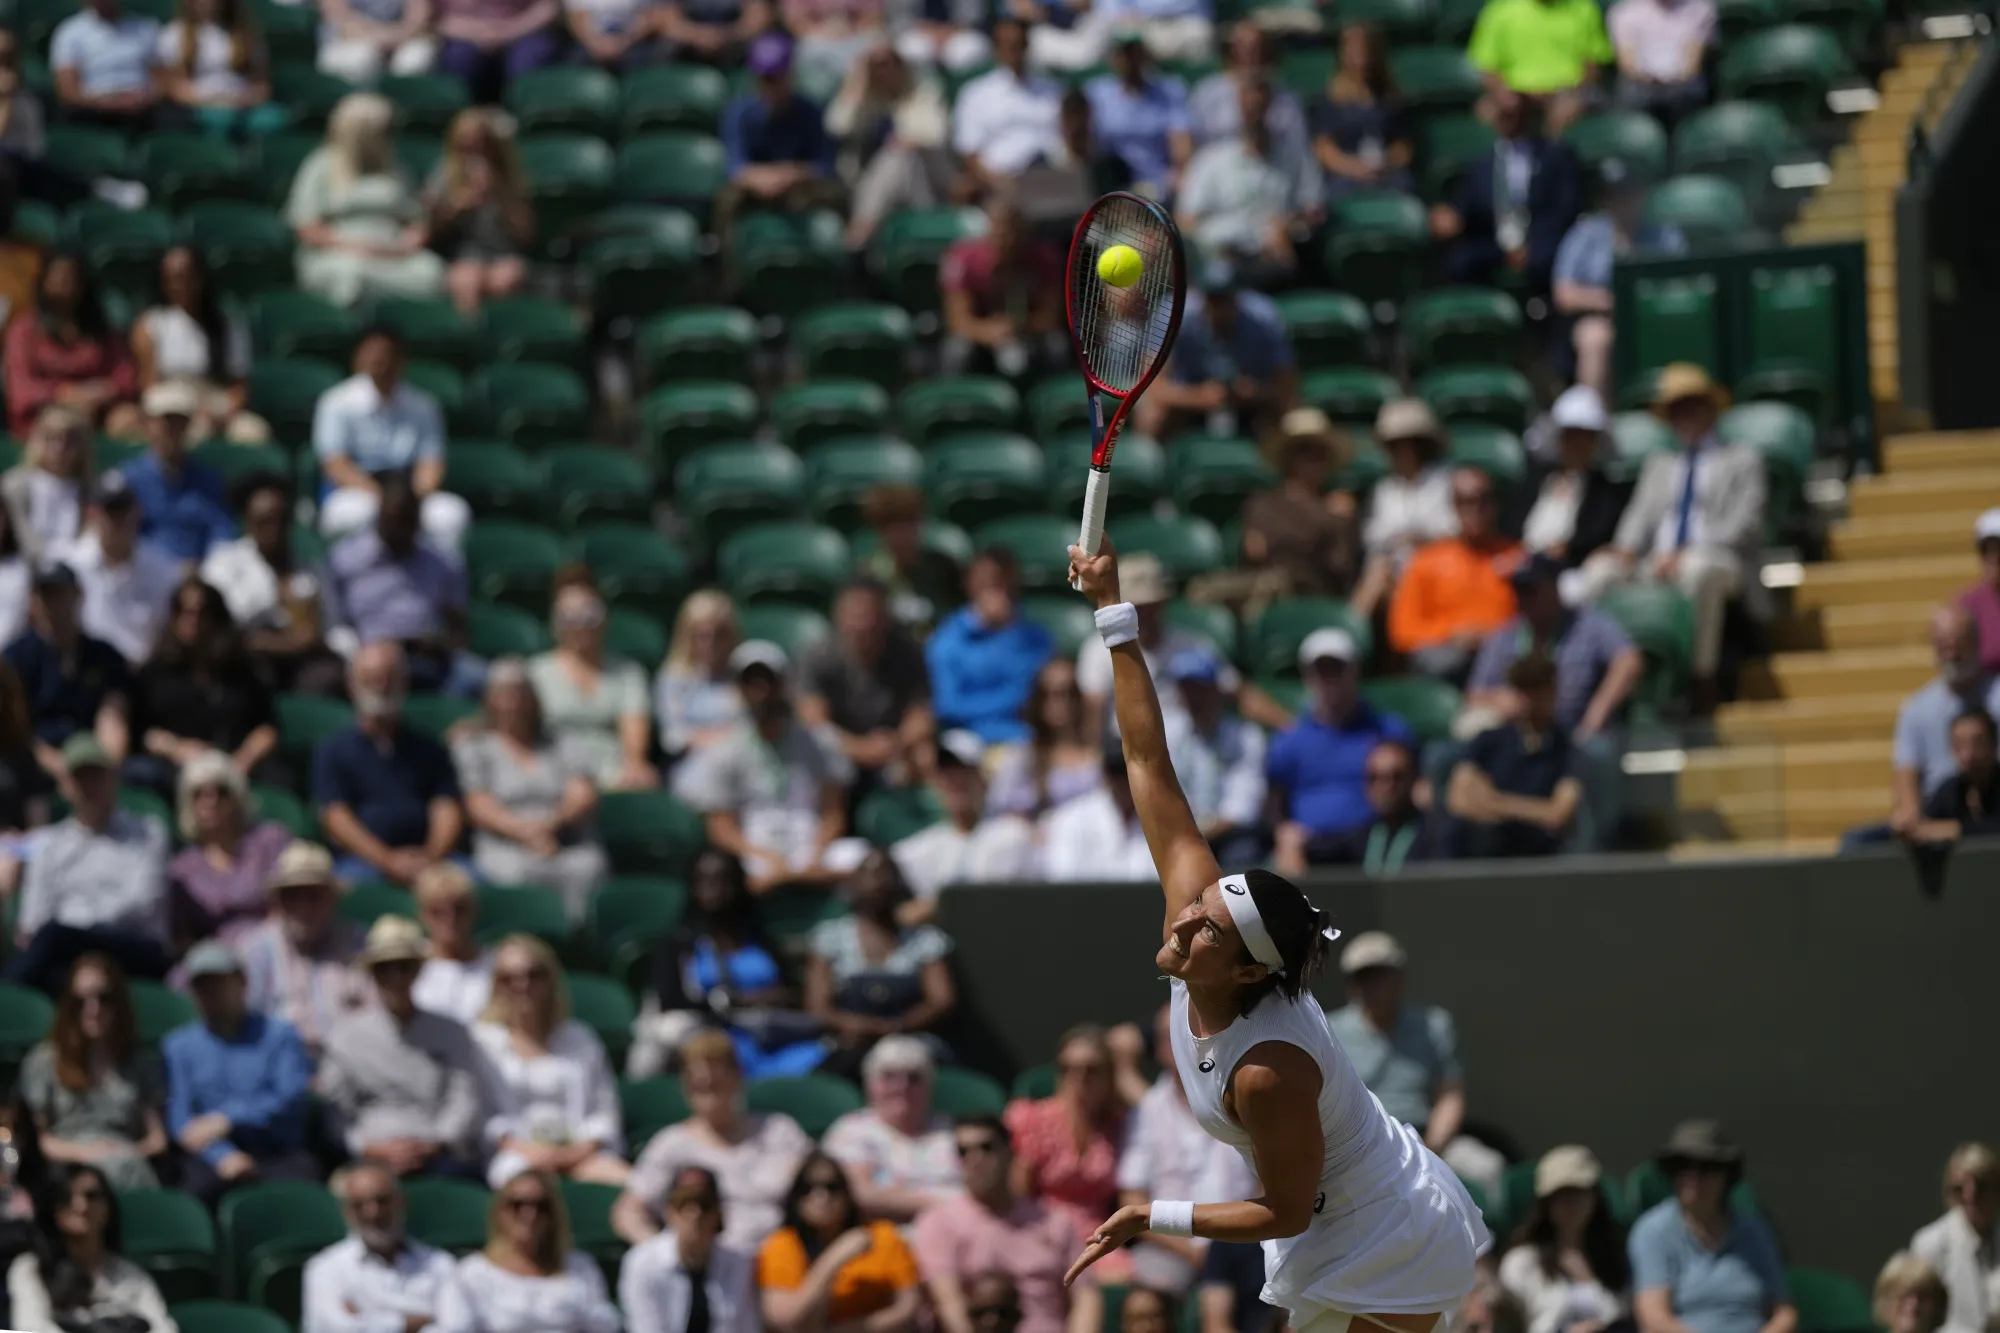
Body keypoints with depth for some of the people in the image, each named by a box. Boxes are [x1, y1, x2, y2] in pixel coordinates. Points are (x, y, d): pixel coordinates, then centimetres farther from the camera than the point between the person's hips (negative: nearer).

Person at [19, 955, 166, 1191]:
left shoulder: (142, 1063, 24)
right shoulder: (44, 1061, 16)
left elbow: (158, 1139, 19)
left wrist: (132, 1152, -5)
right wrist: (79, 1152, -9)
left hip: (130, 1164, 2)